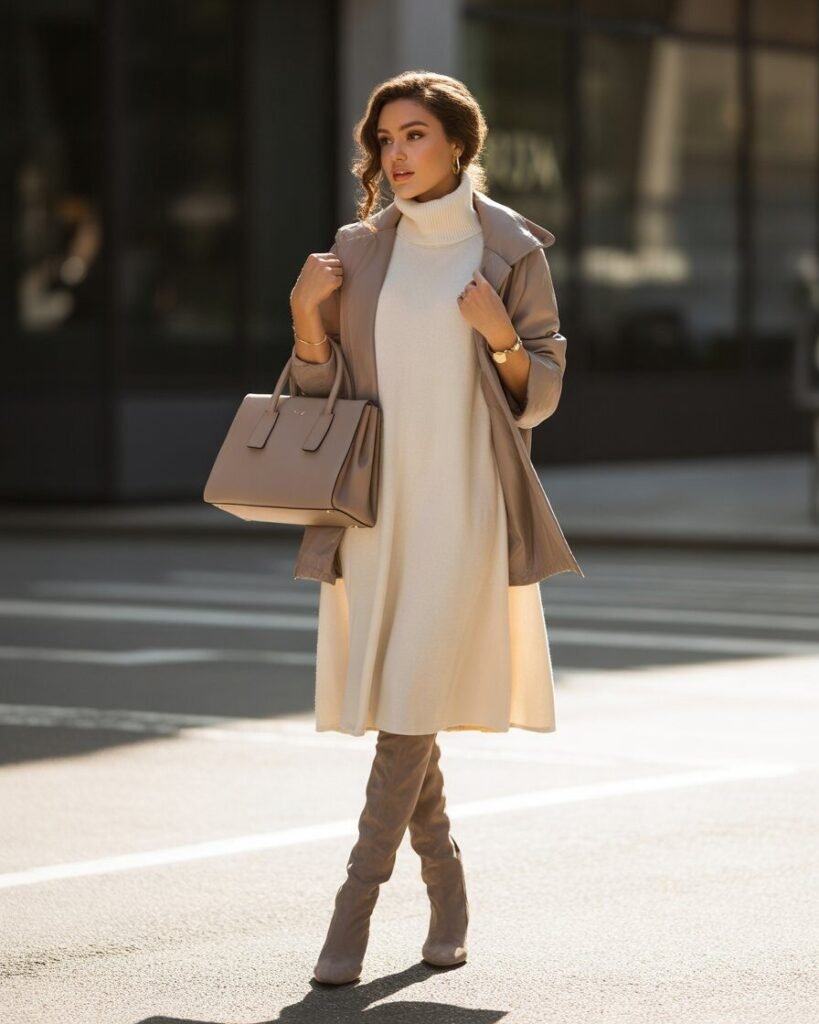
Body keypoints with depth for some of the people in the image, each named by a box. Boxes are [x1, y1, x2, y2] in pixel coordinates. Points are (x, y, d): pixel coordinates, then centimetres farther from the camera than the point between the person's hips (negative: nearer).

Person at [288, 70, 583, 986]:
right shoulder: (359, 249, 8)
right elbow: (321, 391, 9)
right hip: (373, 503, 4)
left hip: (461, 503, -4)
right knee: (388, 699, 8)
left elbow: (541, 392, 2)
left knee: (411, 701, -11)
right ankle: (446, 890, 25)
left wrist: (499, 336, -16)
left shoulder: (513, 249, 0)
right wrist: (305, 316, -8)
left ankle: (355, 905, -9)